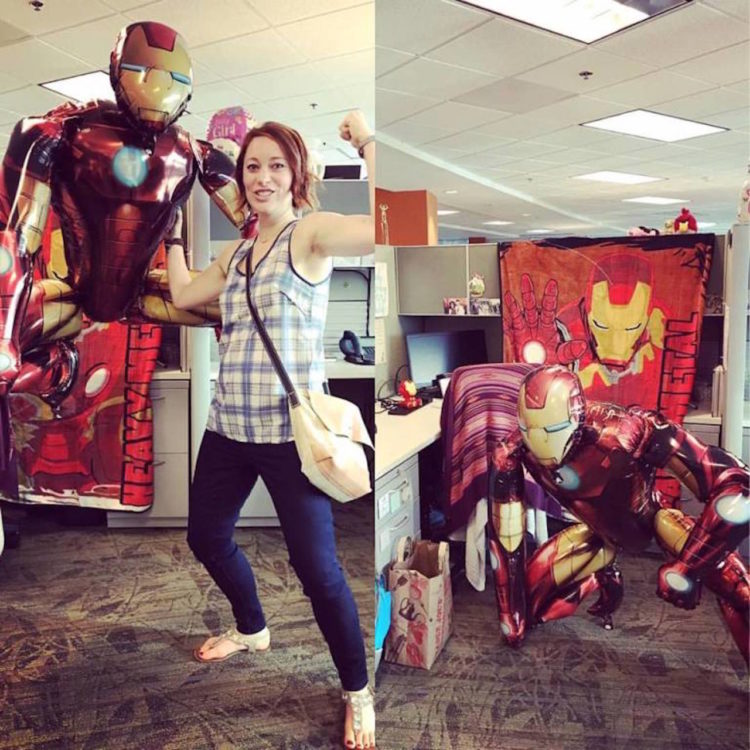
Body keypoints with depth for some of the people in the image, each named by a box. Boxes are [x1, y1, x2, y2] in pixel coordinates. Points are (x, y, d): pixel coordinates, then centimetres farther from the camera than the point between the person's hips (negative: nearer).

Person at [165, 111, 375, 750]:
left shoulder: (313, 231, -7)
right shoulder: (236, 252, 15)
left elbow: (380, 231, -27)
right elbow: (183, 296, 25)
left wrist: (368, 142, -20)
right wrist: (175, 230, 27)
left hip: (290, 431, -8)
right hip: (228, 427, 8)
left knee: (316, 566, -5)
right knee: (206, 537, 21)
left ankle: (358, 693, 19)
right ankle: (252, 628, 50)